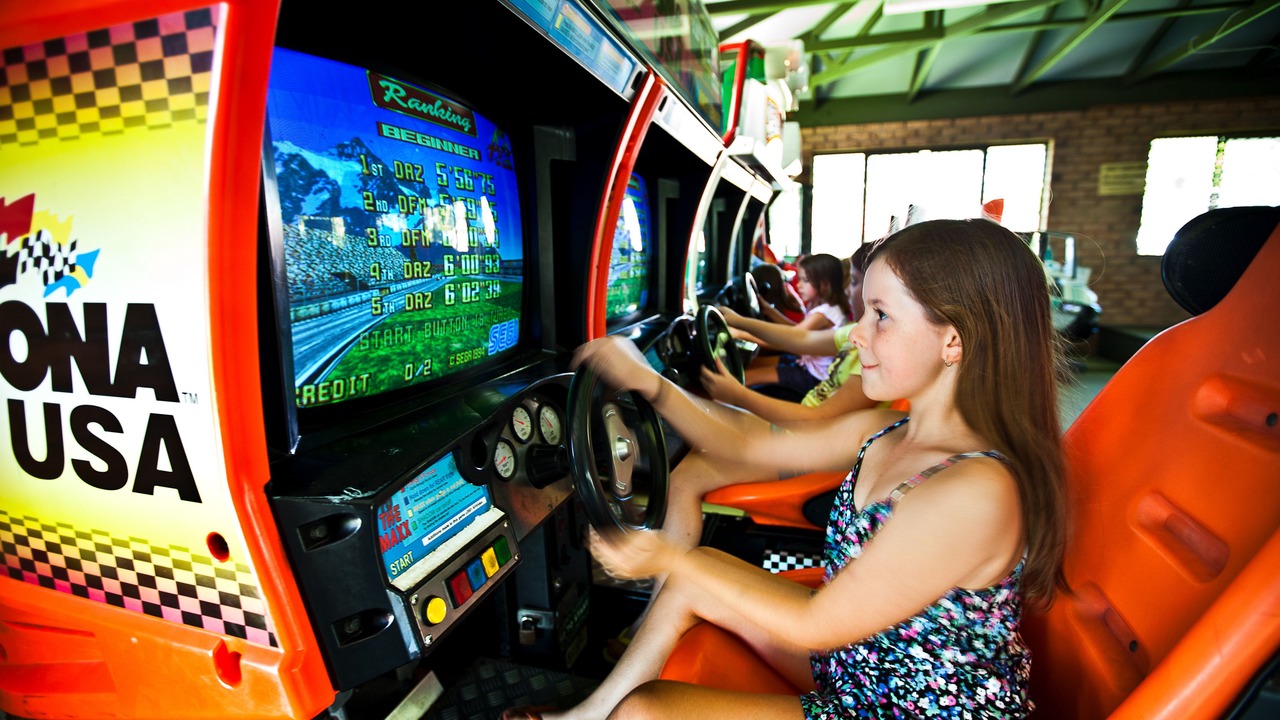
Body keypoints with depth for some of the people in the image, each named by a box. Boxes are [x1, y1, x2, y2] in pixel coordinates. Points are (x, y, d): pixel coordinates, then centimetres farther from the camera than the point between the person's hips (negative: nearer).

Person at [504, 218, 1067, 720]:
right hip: (857, 667, 8)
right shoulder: (885, 433, -5)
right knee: (697, 572, 8)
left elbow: (815, 626, -24)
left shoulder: (975, 492, -31)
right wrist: (650, 384, -6)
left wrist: (671, 559, -19)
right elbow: (748, 446, 2)